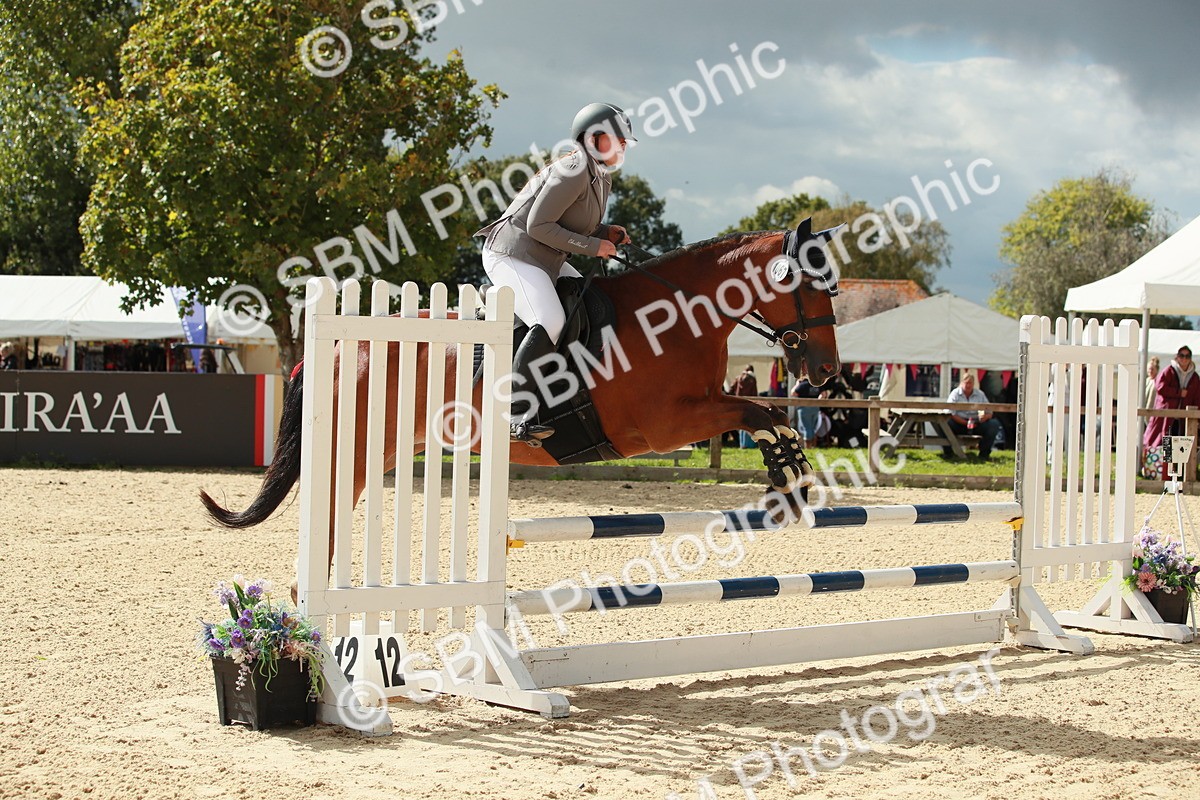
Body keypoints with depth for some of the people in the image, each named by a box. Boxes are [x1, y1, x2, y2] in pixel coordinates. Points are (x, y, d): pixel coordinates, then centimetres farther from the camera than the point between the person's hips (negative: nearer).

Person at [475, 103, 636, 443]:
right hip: (513, 254, -11)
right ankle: (517, 415, -29)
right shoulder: (573, 172, -18)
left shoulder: (601, 178, 13)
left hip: (546, 261, 11)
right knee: (550, 323, -26)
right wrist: (593, 246, -19)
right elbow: (538, 226, -21)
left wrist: (606, 233, 3)